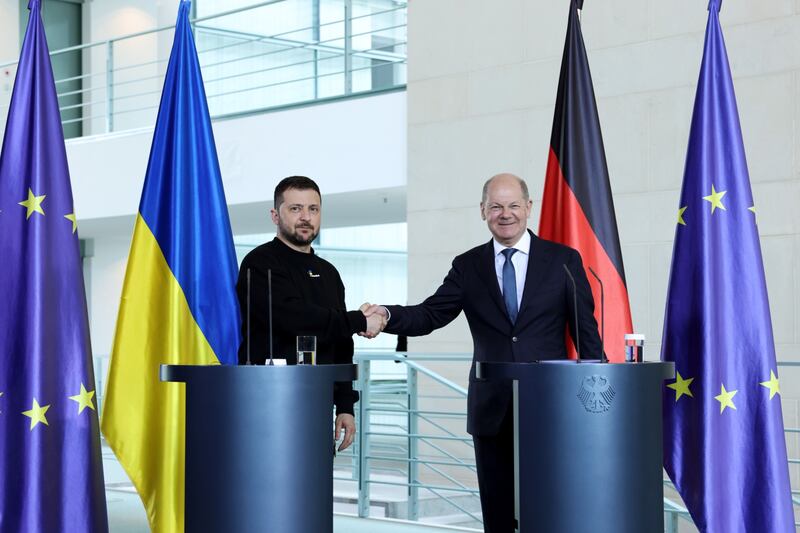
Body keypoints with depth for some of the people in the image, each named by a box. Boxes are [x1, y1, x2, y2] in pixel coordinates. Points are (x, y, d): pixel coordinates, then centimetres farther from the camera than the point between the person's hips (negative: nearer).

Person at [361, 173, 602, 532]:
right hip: (493, 409, 2)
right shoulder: (467, 266, 8)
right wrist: (387, 315, -21)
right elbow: (430, 315, -2)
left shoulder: (563, 260, 3)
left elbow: (585, 329, 2)